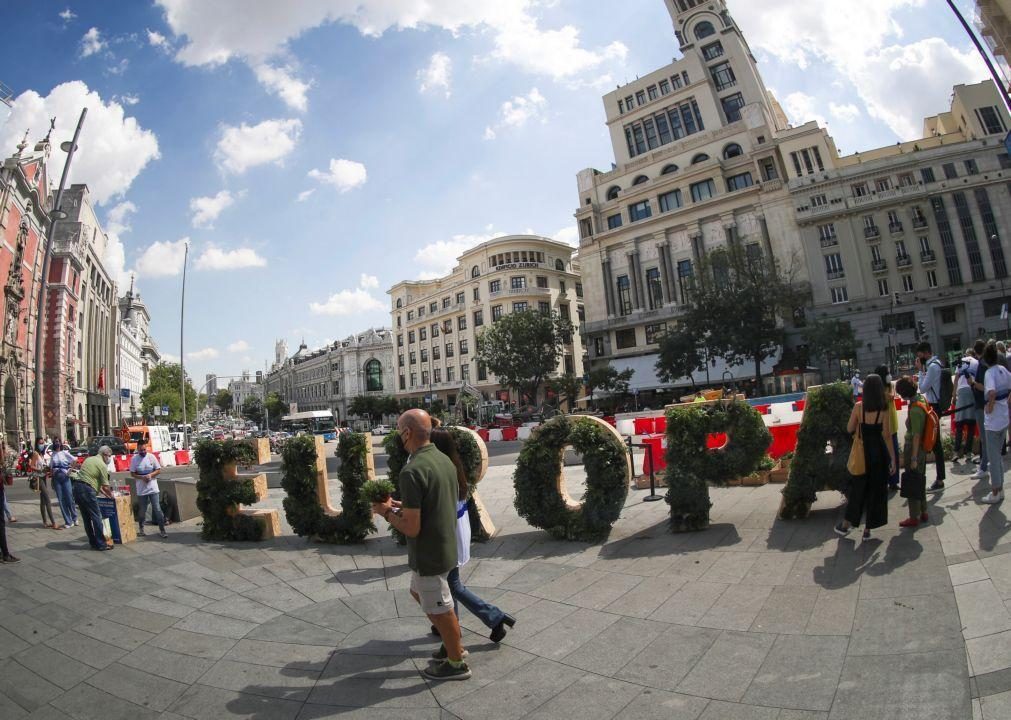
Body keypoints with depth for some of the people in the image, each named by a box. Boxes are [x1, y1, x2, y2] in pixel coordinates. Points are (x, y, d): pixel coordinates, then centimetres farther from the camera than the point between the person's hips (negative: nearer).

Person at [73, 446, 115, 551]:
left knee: (86, 518, 14)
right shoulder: (102, 465, -6)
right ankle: (101, 544, -1)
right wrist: (111, 495, 15)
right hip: (87, 490, -9)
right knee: (96, 517, -3)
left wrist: (104, 492, 27)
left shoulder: (89, 459, 19)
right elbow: (105, 487, -5)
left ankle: (93, 542, 21)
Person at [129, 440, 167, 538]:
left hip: (153, 488, 0)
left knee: (157, 509, -2)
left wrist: (150, 475, -14)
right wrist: (142, 477, -16)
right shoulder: (134, 459, -3)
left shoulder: (151, 457, -1)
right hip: (141, 489, 0)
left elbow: (158, 470, 4)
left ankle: (162, 530, 3)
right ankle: (141, 529, 32)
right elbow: (132, 474, 0)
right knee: (142, 511, 11)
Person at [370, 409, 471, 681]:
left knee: (440, 610, 10)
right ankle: (454, 645, 38)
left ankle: (456, 664, 30)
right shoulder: (444, 460, 1)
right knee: (418, 592, 27)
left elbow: (411, 528, -25)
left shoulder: (412, 471, -26)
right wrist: (403, 506, 11)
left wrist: (386, 512, -9)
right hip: (446, 545, 9)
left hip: (428, 554, -9)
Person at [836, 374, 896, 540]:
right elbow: (887, 436, -12)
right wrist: (893, 458, -6)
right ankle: (867, 529, 16)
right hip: (878, 452, -1)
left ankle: (845, 525, 19)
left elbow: (850, 429, -3)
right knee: (875, 490, 10)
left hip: (862, 452, 1)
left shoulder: (858, 407, -7)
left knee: (857, 488, 15)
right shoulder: (884, 410, -10)